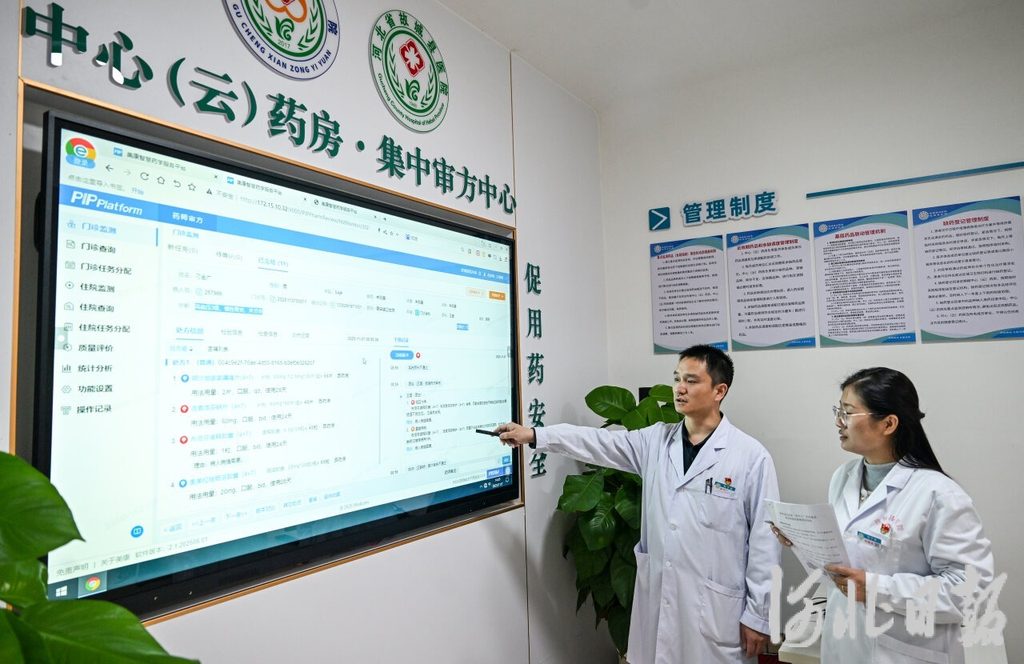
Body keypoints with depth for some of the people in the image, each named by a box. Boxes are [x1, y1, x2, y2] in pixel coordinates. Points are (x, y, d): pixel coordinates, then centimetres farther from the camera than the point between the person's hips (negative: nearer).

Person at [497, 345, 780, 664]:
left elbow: (765, 539, -7)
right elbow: (600, 442, 0)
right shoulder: (655, 441, 3)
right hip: (657, 598, 4)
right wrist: (535, 434, -9)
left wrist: (759, 614, -5)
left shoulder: (751, 456, -9)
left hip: (717, 607, -4)